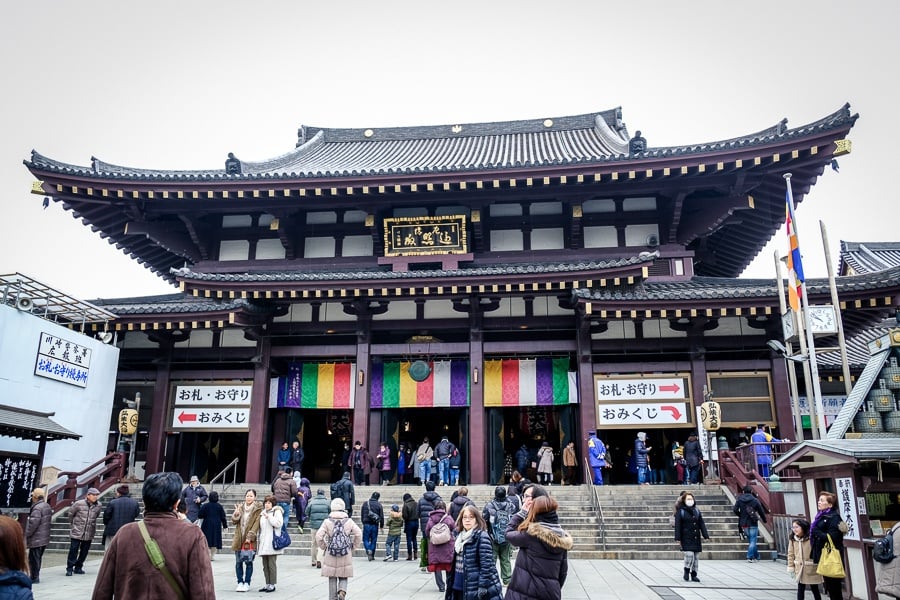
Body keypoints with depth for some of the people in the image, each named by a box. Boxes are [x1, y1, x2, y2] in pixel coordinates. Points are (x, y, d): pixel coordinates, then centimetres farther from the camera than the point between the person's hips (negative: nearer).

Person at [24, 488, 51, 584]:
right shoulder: (47, 506, 10)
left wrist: (26, 535, -13)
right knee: (38, 558, 18)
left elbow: (33, 523, -24)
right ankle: (35, 577, 27)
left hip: (36, 539, -9)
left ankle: (34, 578, 6)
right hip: (44, 538, 9)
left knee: (33, 558, 1)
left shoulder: (37, 508, -20)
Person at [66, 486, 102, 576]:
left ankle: (78, 568, 24)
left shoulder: (98, 506, -2)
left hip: (89, 534, 3)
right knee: (73, 551, -1)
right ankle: (69, 569, 12)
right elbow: (70, 514, 5)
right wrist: (74, 524, 13)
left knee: (84, 552, 10)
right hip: (77, 533, -3)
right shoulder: (79, 504, -11)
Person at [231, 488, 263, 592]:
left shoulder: (258, 509, -3)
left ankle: (247, 583, 9)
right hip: (238, 539, 4)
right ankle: (240, 582, 16)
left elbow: (256, 524, -8)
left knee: (248, 562, 0)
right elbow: (234, 521, 4)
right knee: (238, 562, 7)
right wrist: (236, 513, -16)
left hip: (250, 540, -4)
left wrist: (250, 537, -15)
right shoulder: (240, 507, 10)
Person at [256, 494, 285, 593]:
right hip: (264, 543, 7)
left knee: (272, 564, -4)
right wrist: (259, 541, 19)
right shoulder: (263, 513, 20)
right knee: (265, 565, 10)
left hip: (272, 543, -7)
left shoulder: (277, 511, -2)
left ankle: (272, 584, 3)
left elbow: (278, 524, -16)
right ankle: (267, 584, 17)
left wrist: (269, 517, -16)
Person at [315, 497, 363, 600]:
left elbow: (318, 536, -12)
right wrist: (353, 547, 7)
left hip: (330, 555, 0)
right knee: (343, 577, 12)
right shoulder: (349, 521, -1)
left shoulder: (327, 522, -5)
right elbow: (359, 534, -6)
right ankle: (342, 591, -13)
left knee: (332, 579, 13)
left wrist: (324, 547, 3)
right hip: (346, 555, 0)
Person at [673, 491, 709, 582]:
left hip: (696, 537, 5)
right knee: (689, 554, -16)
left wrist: (705, 535, 2)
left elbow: (702, 524, 10)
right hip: (686, 537, -5)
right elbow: (677, 525, -6)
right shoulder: (680, 511, -4)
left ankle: (694, 574, 19)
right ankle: (686, 571, 9)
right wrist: (677, 537, -11)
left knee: (696, 556, 7)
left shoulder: (697, 510, 10)